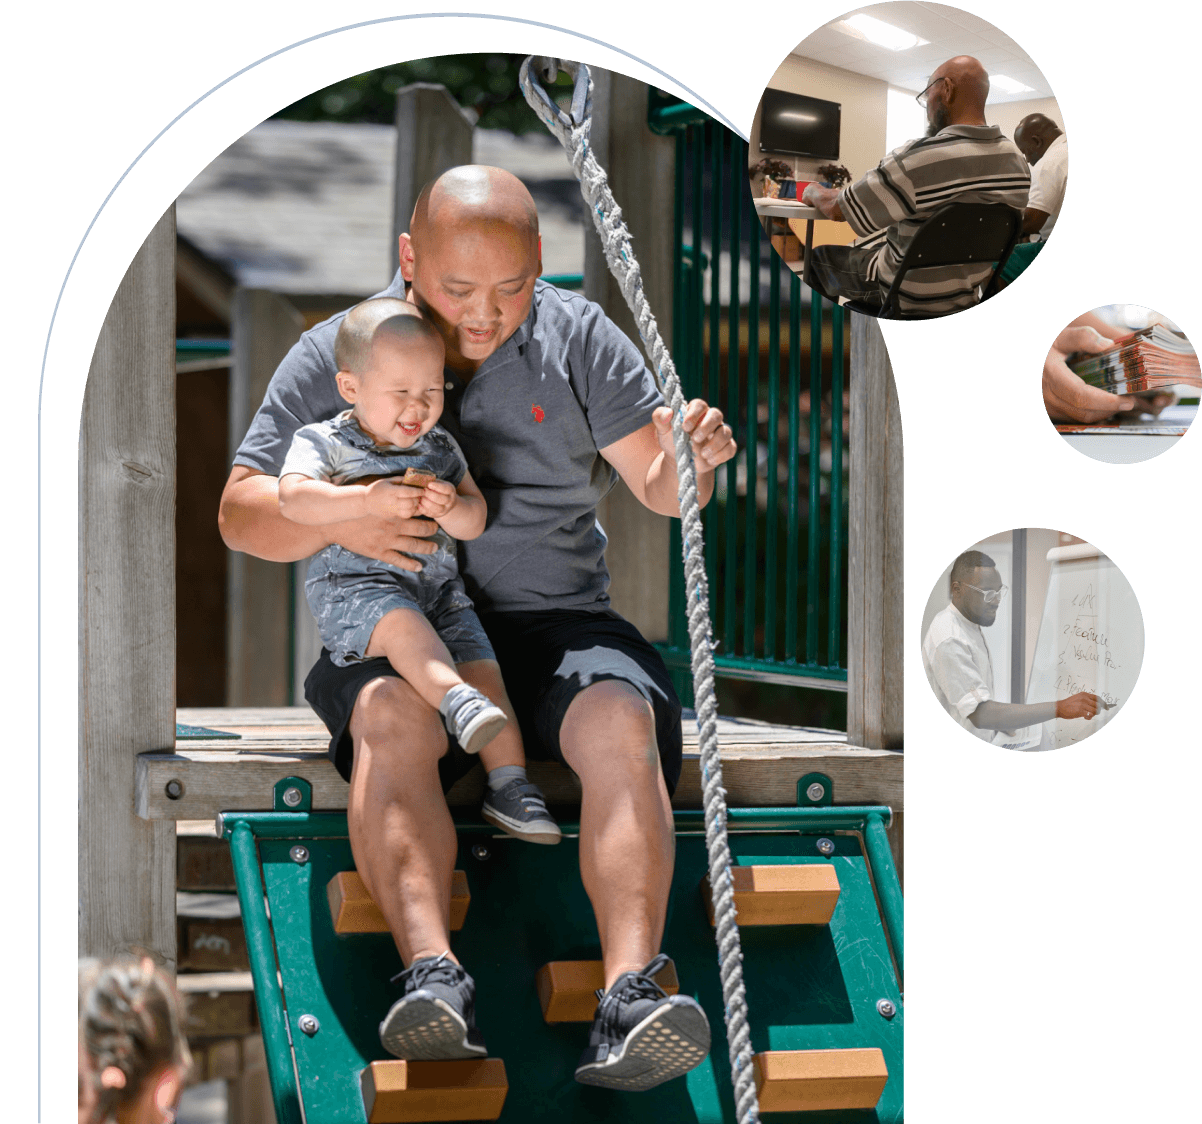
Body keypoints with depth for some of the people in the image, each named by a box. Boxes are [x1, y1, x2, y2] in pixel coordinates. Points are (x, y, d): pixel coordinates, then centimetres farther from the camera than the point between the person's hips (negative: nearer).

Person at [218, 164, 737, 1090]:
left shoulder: (578, 337, 5)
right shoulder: (336, 355, 2)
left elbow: (661, 492, 3)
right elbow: (241, 512, 0)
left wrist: (688, 462, -23)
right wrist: (336, 518, -21)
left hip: (553, 622, 1)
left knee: (622, 720, -30)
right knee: (389, 716, -34)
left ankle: (629, 997, -43)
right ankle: (434, 974, -48)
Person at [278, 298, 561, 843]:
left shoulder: (439, 448, 15)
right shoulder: (322, 442, 1)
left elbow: (475, 521, 9)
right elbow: (293, 498, -17)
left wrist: (449, 506, -16)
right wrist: (369, 500, -28)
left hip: (438, 588, 5)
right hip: (354, 586, -5)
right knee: (401, 622, -37)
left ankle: (510, 783, -16)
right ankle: (454, 697, -57)